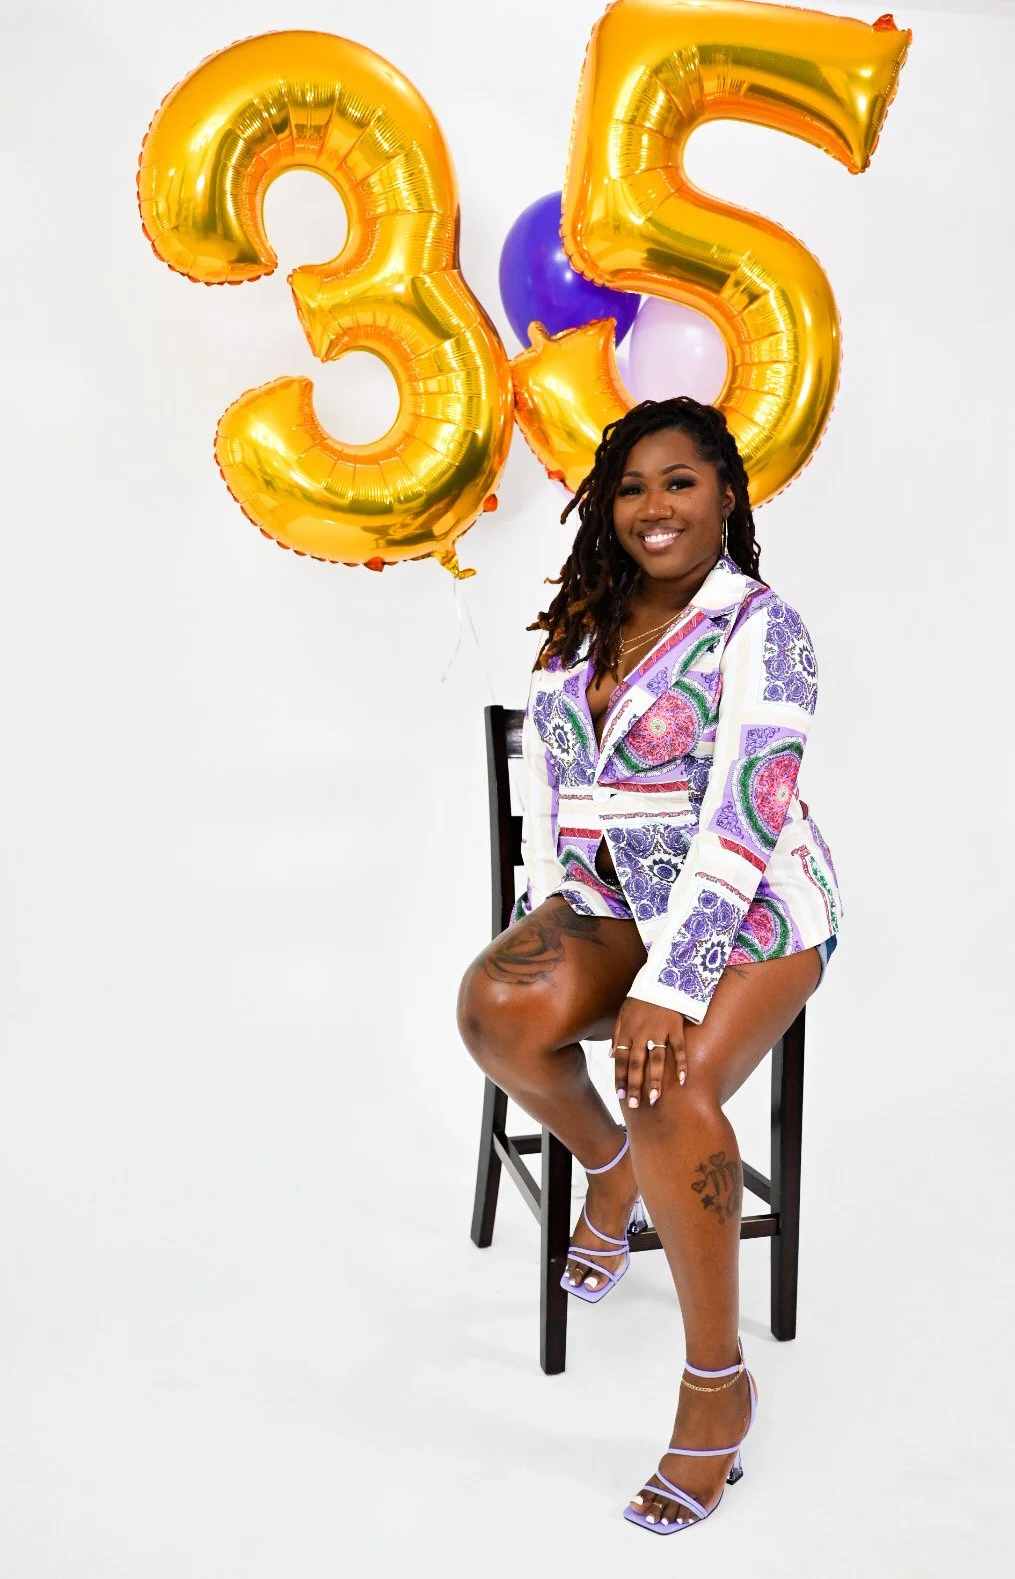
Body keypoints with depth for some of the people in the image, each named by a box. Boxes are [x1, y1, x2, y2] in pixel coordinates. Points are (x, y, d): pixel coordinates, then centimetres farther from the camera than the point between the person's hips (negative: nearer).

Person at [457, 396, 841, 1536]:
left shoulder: (761, 628, -10)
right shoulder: (582, 629, 10)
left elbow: (745, 814, -21)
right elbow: (542, 759, 15)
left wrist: (666, 986, -29)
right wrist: (545, 912, 2)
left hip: (749, 911, -5)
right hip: (610, 901, 5)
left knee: (670, 1085, -32)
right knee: (498, 1006, -27)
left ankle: (718, 1382, -12)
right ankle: (609, 1164, 6)